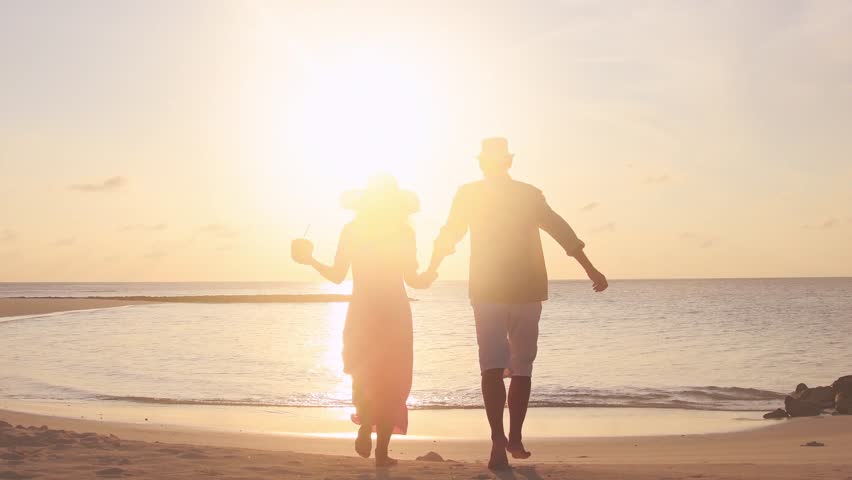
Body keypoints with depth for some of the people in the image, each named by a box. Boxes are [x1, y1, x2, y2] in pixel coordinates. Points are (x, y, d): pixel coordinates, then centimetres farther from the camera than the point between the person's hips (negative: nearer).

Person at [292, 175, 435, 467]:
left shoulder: (351, 230, 1)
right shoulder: (404, 232, -2)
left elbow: (337, 275, 0)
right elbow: (415, 281, -7)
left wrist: (310, 259, 5)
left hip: (362, 314, 1)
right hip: (395, 314, -1)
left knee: (365, 377, 18)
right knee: (392, 383, 6)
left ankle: (366, 426, -6)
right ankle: (381, 452, 2)